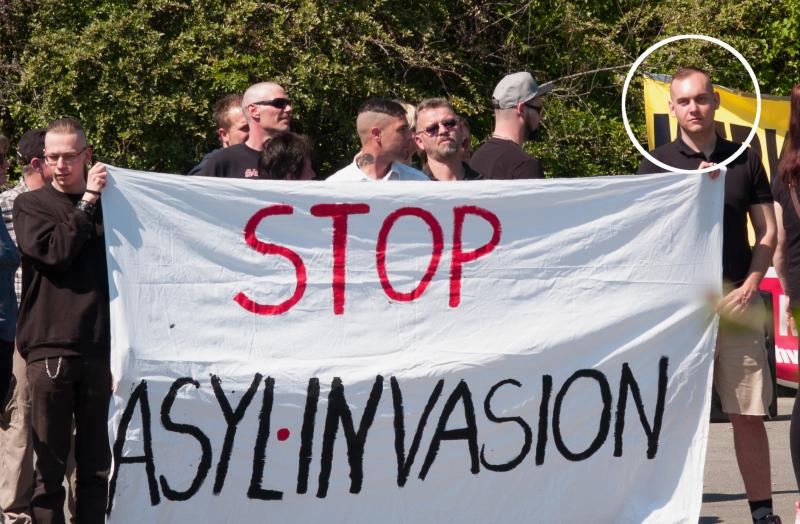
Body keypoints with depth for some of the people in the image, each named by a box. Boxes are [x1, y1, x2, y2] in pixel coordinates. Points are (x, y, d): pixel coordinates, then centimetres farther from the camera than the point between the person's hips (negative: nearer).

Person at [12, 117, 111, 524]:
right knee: (50, 463, 0)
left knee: (97, 463, 4)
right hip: (49, 347, -2)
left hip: (100, 348, 2)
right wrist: (87, 200, -5)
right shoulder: (30, 205, 8)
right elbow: (55, 251, -10)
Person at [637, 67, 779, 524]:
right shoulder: (657, 164, 5)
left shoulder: (745, 162, 9)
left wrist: (749, 286, -5)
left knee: (750, 414, 1)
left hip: (736, 302, 1)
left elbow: (768, 234, 10)